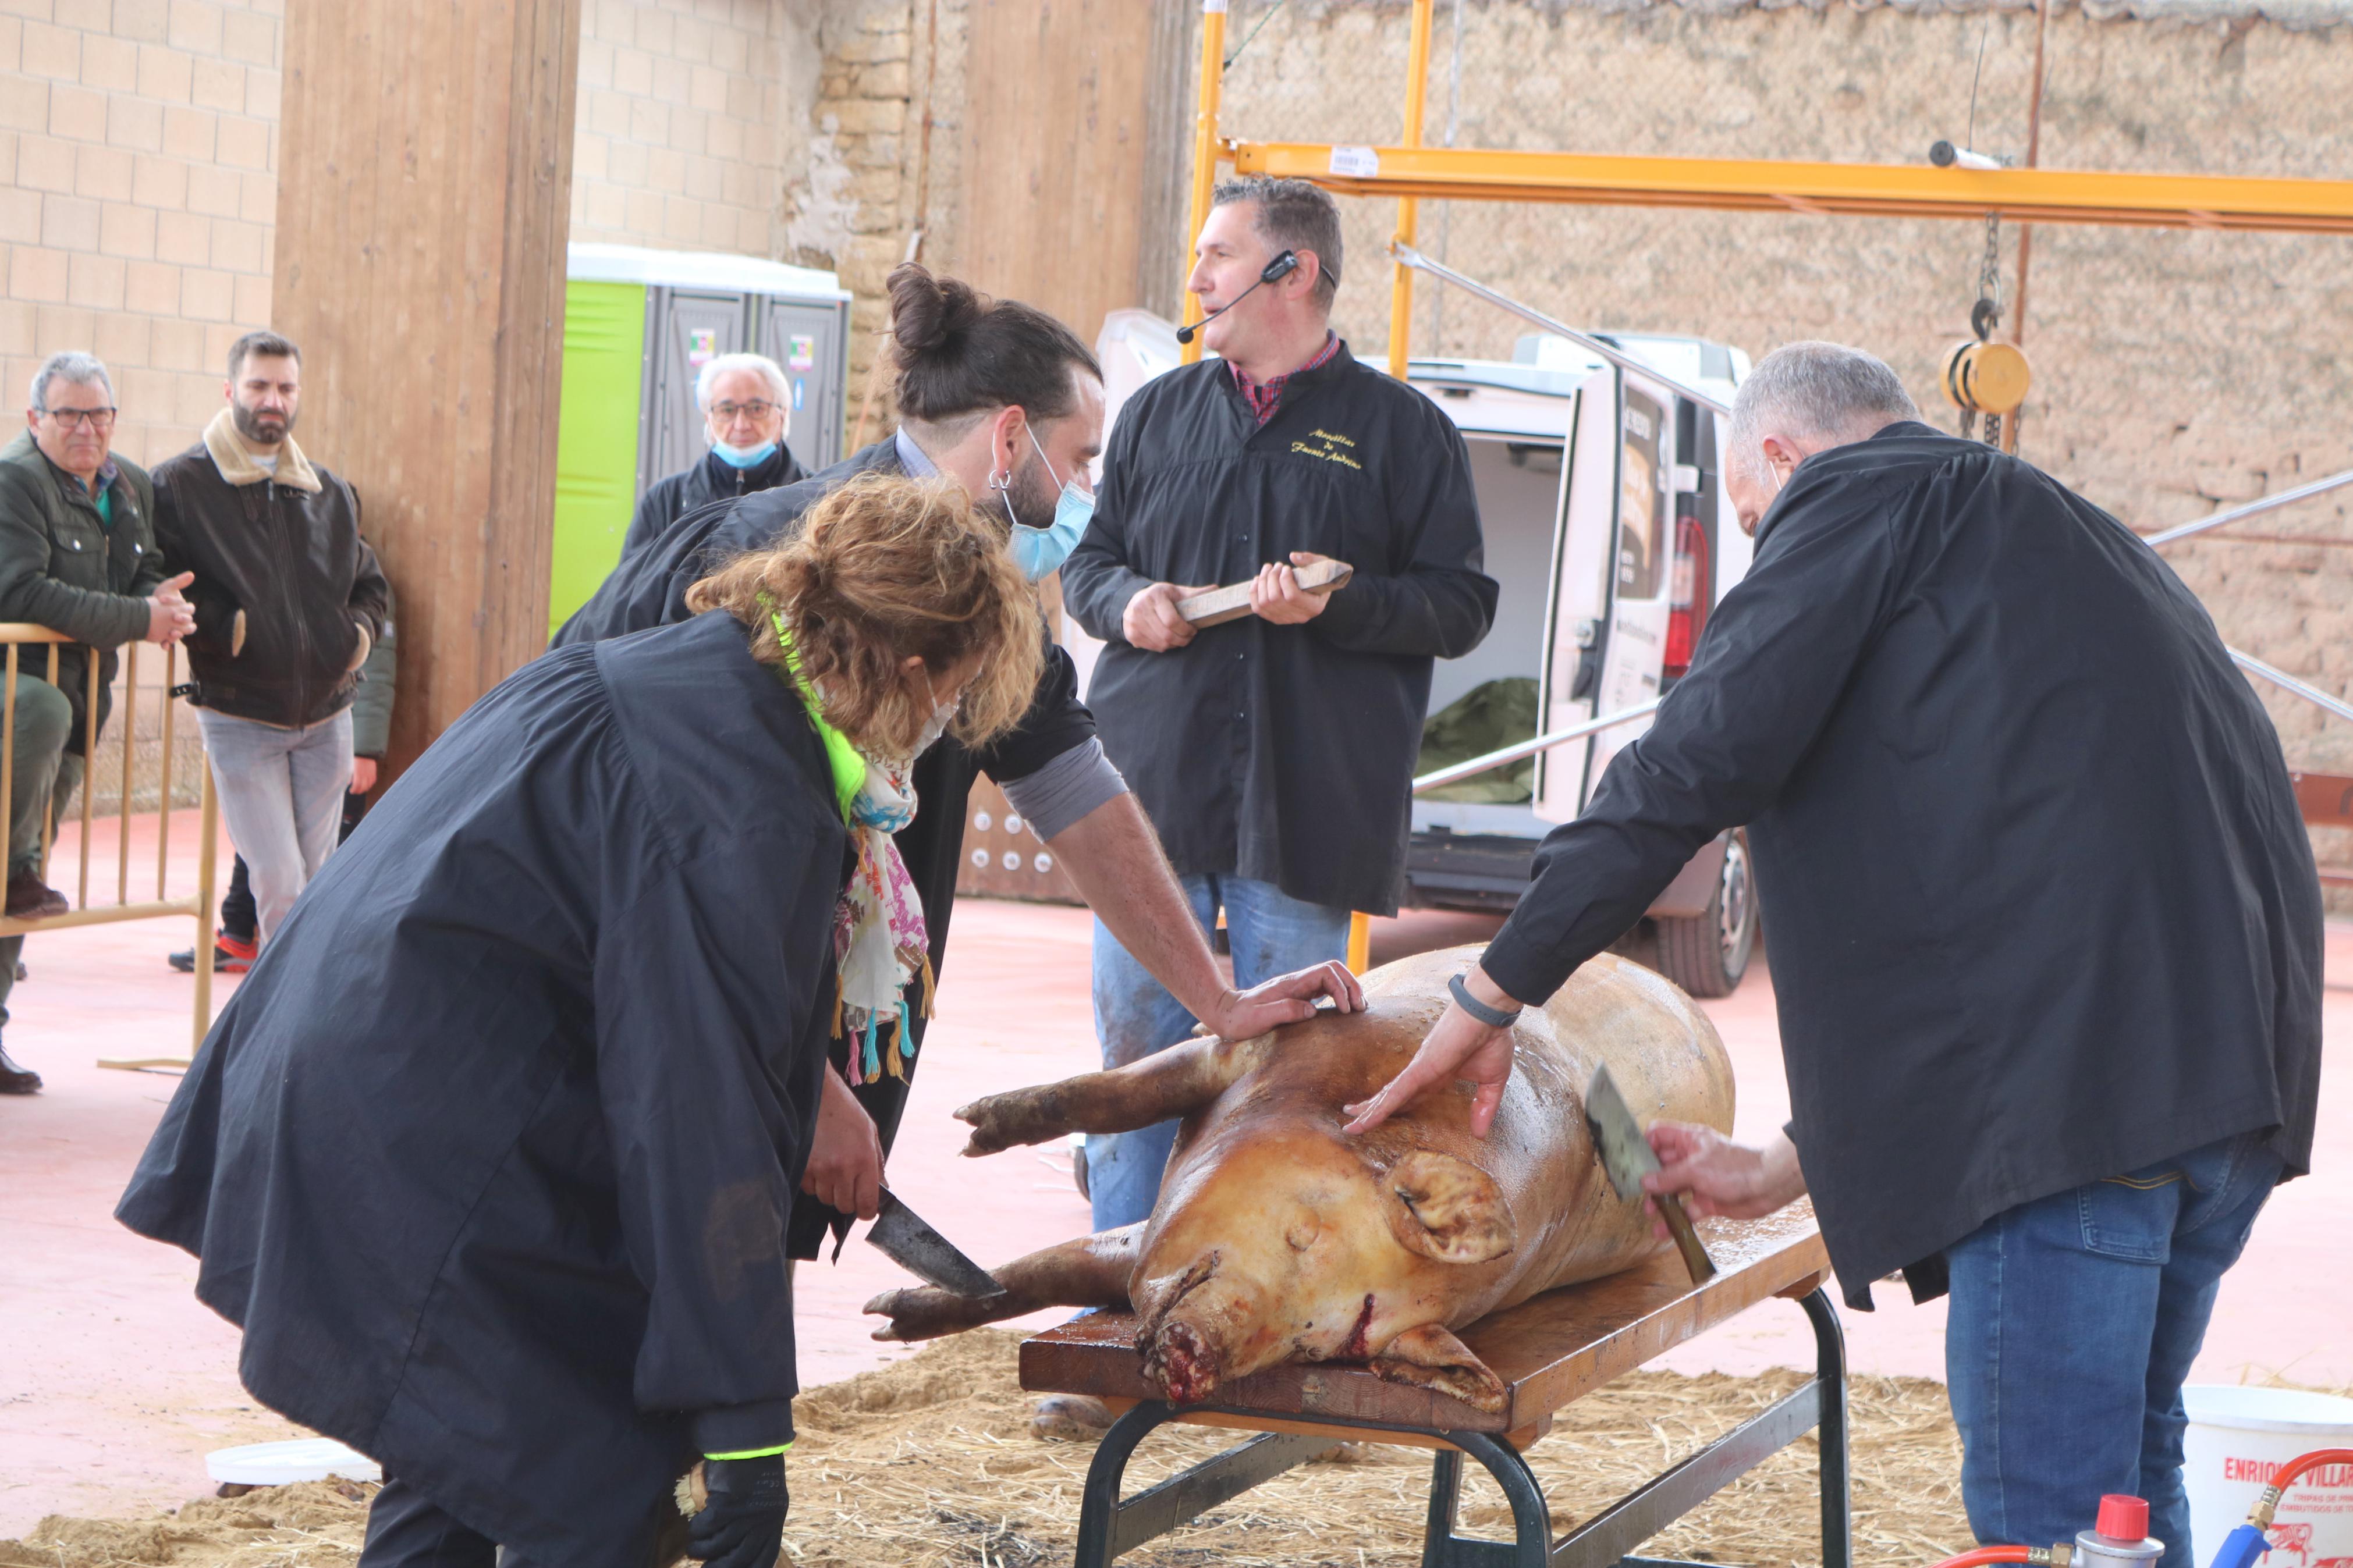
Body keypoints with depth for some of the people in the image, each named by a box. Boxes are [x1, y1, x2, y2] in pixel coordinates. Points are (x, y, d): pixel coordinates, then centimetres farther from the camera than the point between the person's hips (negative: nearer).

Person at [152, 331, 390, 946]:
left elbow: (368, 584, 23)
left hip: (326, 715, 4)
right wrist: (230, 629, -16)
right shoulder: (178, 485, -2)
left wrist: (360, 631, 3)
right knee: (279, 882, -11)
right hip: (240, 717, -4)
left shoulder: (330, 494, 13)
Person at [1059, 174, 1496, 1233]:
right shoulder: (1158, 413, 13)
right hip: (1153, 790, 3)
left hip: (1303, 814, -3)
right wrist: (1124, 601, -3)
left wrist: (1339, 602, -16)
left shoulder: (1402, 429, 3)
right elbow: (1086, 560, 20)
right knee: (1134, 1056, 6)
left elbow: (1461, 607, 0)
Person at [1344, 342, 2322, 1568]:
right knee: (2127, 1460, 18)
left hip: (2080, 1064, -10)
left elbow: (1701, 759, -6)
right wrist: (1784, 1172, 34)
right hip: (2235, 1059, 10)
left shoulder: (1860, 494, 5)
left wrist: (1491, 997, 2)